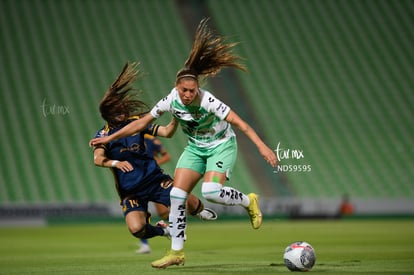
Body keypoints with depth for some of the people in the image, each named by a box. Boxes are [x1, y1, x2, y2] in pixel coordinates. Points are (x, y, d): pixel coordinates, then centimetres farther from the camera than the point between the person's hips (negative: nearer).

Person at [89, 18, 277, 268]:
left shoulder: (208, 101, -29)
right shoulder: (171, 101, -15)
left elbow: (239, 122, -30)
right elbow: (142, 123, -3)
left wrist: (262, 147, -38)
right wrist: (110, 138, -2)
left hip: (222, 145, -5)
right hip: (195, 148, 5)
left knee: (210, 192, -28)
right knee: (177, 195, -6)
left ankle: (249, 201, 3)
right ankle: (177, 252, 4)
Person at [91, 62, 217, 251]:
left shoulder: (136, 121, 3)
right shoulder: (104, 134, -4)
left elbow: (167, 132, 0)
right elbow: (98, 159, -20)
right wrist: (116, 163, -38)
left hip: (154, 179, 2)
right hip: (130, 191, -2)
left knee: (187, 201, -18)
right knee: (137, 229, -24)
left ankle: (200, 211, 23)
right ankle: (162, 230, 12)